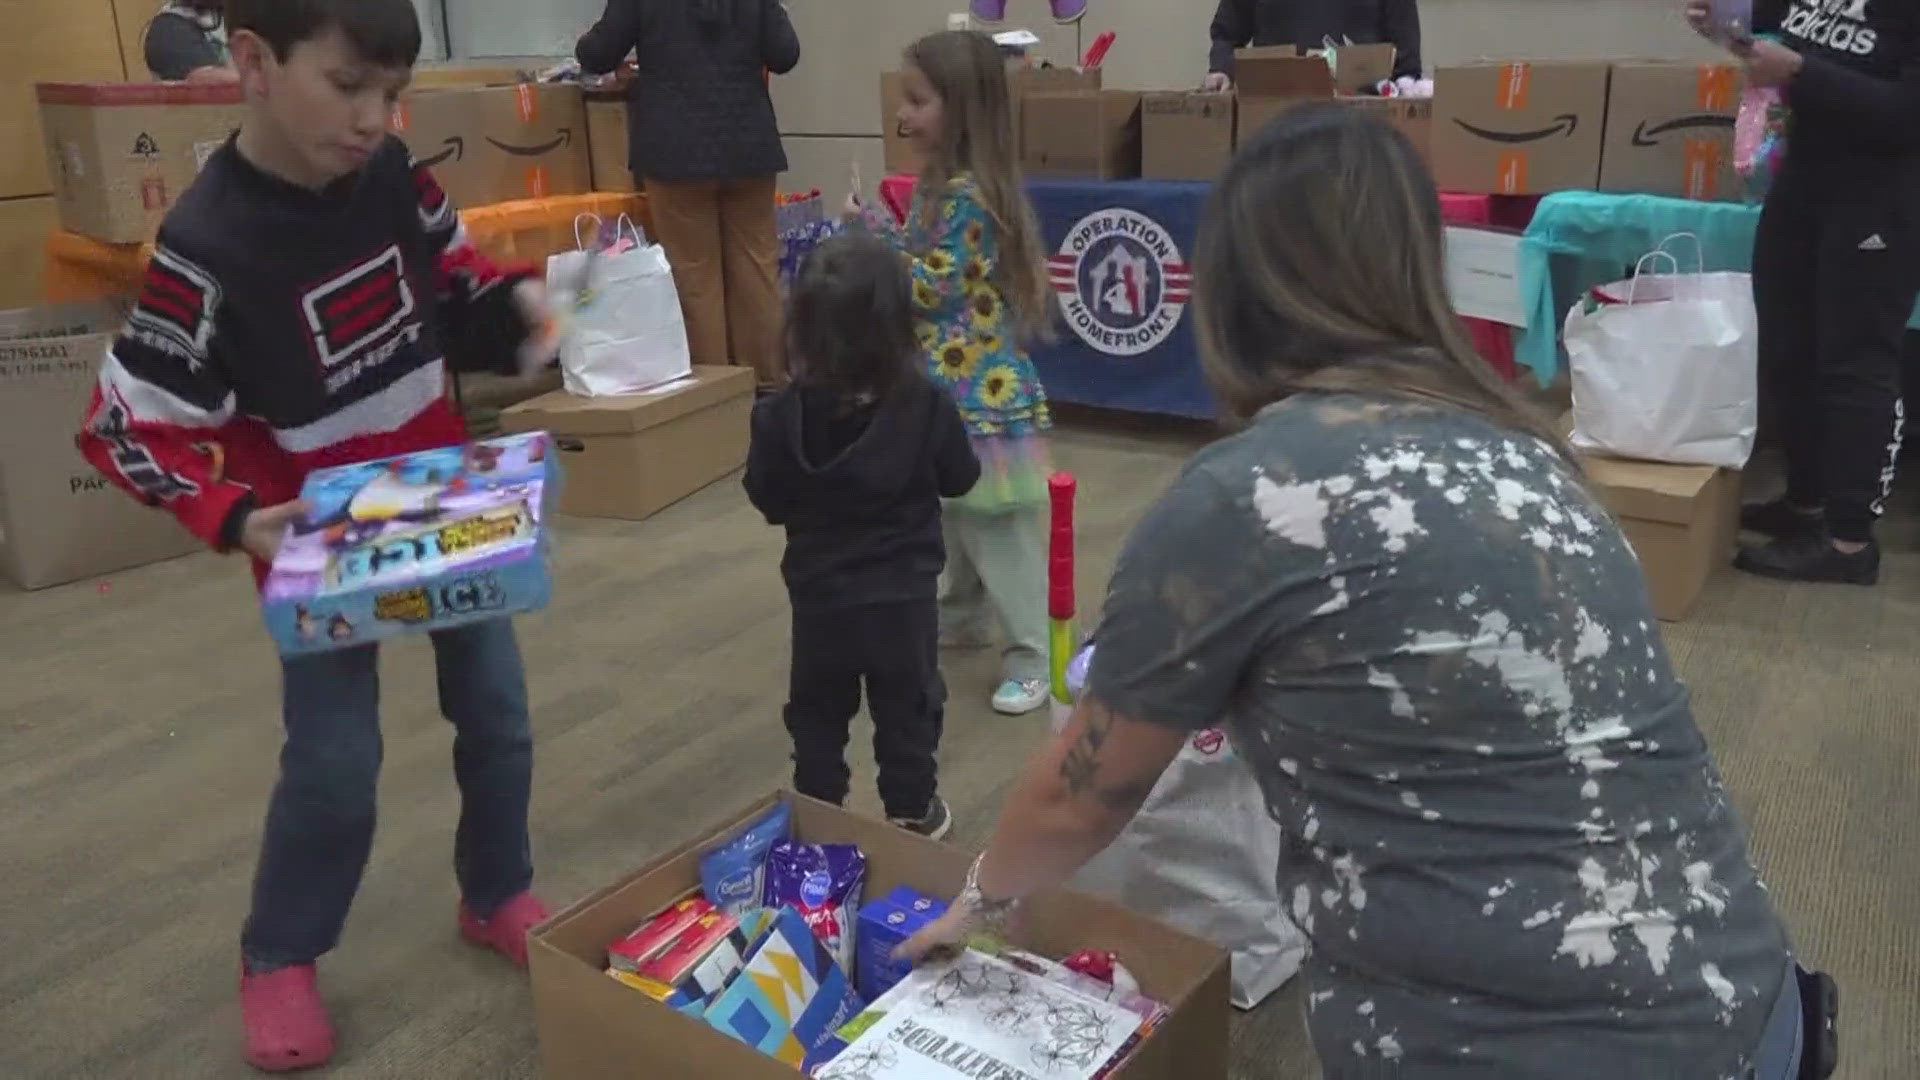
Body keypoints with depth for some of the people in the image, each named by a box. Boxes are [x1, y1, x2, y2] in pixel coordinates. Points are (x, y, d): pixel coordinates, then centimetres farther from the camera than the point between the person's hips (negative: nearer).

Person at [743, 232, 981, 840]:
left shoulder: (782, 415, -16)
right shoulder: (926, 408, -17)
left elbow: (767, 500, -4)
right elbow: (960, 479, -1)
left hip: (818, 595, 1)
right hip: (904, 594, 0)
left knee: (817, 713, 19)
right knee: (908, 710, 18)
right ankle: (913, 813, 30)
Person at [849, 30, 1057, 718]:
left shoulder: (966, 195, -21)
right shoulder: (942, 184, 10)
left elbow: (934, 288, -21)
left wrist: (872, 233, -14)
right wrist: (878, 226, 6)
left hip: (976, 386, -10)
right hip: (951, 383, 10)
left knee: (995, 524, -4)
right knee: (956, 514, 23)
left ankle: (1028, 658, 5)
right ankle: (962, 615, 40)